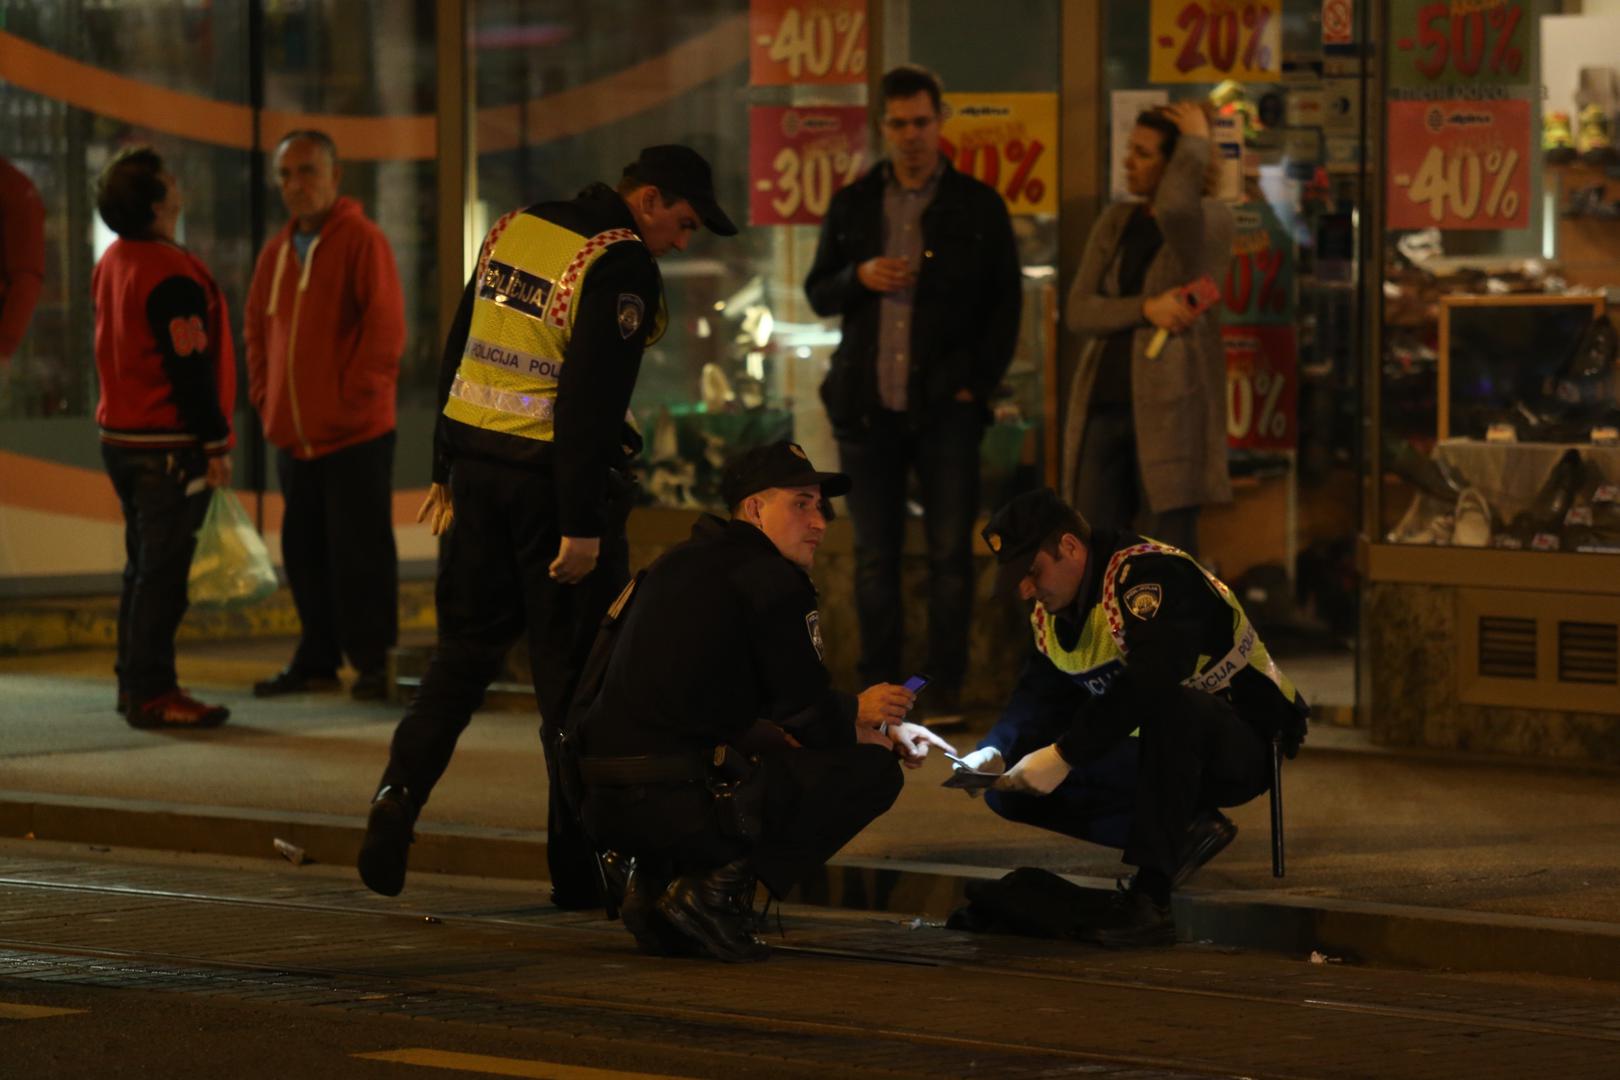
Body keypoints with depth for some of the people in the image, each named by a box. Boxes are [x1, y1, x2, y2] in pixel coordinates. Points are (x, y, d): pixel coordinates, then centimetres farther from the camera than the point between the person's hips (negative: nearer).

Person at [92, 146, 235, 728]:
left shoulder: (112, 263, 11)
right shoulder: (172, 276, -18)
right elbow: (191, 368, -20)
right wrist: (215, 443, -14)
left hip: (121, 435, 9)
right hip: (169, 443, -9)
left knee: (144, 565, 16)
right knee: (163, 571, -6)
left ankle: (134, 682, 20)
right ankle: (152, 693, -6)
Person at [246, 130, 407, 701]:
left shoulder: (362, 241, -7)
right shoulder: (276, 252, 13)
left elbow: (385, 327, -13)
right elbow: (257, 329, 22)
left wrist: (355, 398, -14)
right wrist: (265, 397, 10)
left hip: (355, 435, -7)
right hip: (293, 436, 7)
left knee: (359, 552, -4)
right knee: (305, 552, 10)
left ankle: (373, 661, 3)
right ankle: (317, 659, 18)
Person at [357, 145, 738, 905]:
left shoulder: (516, 229, 10)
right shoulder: (622, 267, -13)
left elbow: (458, 350, 15)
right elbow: (592, 398, -19)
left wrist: (447, 467, 21)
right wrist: (582, 524, -18)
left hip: (479, 464, 6)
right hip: (552, 477, -6)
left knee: (464, 650, 16)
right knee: (569, 671, 2)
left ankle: (399, 795, -1)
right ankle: (577, 864, 7)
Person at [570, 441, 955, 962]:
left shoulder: (679, 564, 22)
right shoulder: (774, 582, -5)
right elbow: (808, 715, -5)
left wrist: (880, 723, 24)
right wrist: (860, 714, 17)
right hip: (677, 802, -9)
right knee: (871, 769, 0)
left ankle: (654, 879, 13)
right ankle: (716, 887, -7)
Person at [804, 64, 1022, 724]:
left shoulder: (977, 207, 6)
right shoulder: (853, 206, 13)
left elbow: (1005, 303, 7)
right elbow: (818, 294, 15)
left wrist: (978, 385, -2)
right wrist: (859, 277, -6)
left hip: (946, 405, -2)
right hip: (867, 404, 2)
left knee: (950, 552, -5)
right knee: (874, 557, 3)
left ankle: (946, 691, -1)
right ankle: (880, 689, 7)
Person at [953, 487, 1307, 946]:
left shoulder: (1147, 574, -23)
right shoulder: (1052, 613, 7)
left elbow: (1148, 684, -36)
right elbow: (1039, 697, 6)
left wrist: (1063, 756, -36)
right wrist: (992, 753, -15)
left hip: (1247, 744, -9)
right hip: (1171, 753, 9)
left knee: (1166, 706, -42)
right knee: (1014, 789, -6)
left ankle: (1150, 895, -39)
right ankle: (1186, 830, -2)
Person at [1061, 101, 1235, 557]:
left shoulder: (1213, 219, -4)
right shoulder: (1116, 222, 12)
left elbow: (1173, 209, -30)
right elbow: (1078, 311, 4)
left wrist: (1196, 142, -14)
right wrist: (1145, 309, -13)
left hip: (1170, 406, -6)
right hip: (1103, 401, 6)